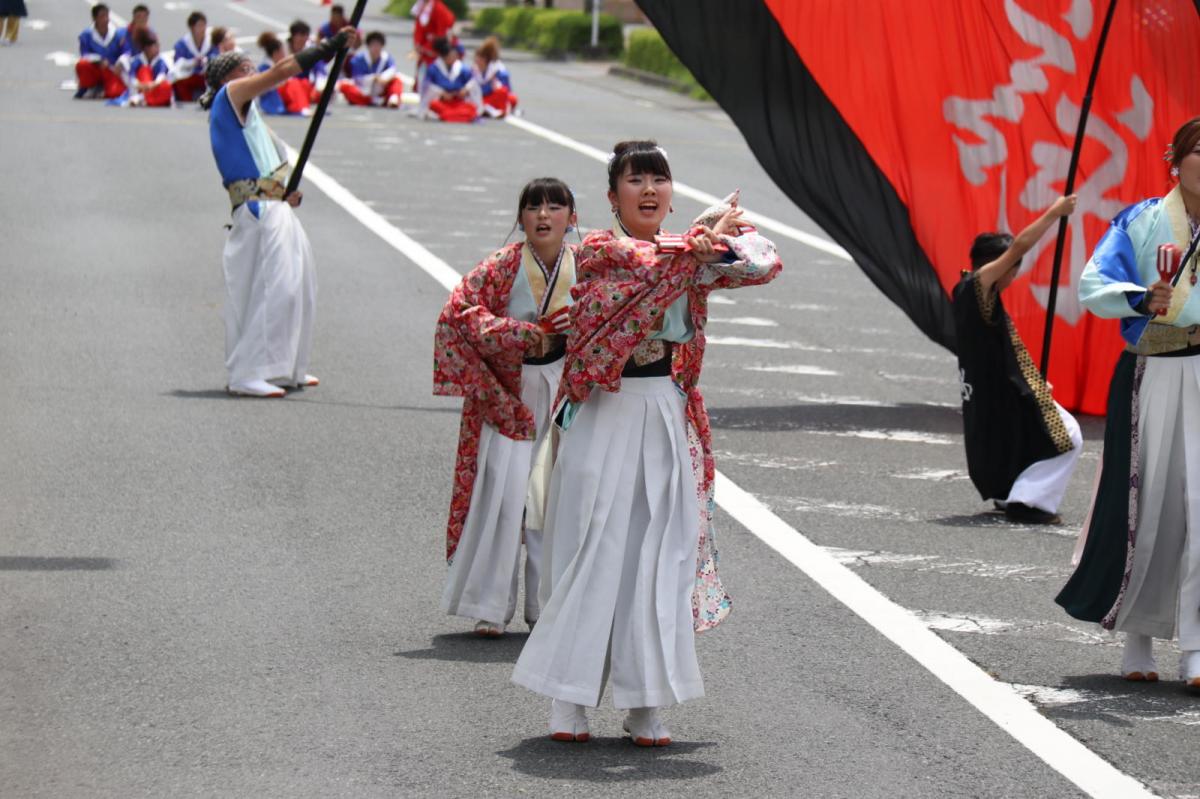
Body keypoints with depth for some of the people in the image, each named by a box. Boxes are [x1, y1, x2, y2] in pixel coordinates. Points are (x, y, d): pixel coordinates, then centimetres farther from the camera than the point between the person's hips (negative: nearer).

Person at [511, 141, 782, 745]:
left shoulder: (690, 256, 13)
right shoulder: (599, 248, -3)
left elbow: (765, 266, 7)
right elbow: (653, 266, -20)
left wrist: (721, 234, -7)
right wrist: (705, 237, -9)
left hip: (668, 420, 5)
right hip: (604, 417, -5)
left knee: (659, 556, 2)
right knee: (593, 550, -5)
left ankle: (644, 705, 7)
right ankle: (569, 702, 1)